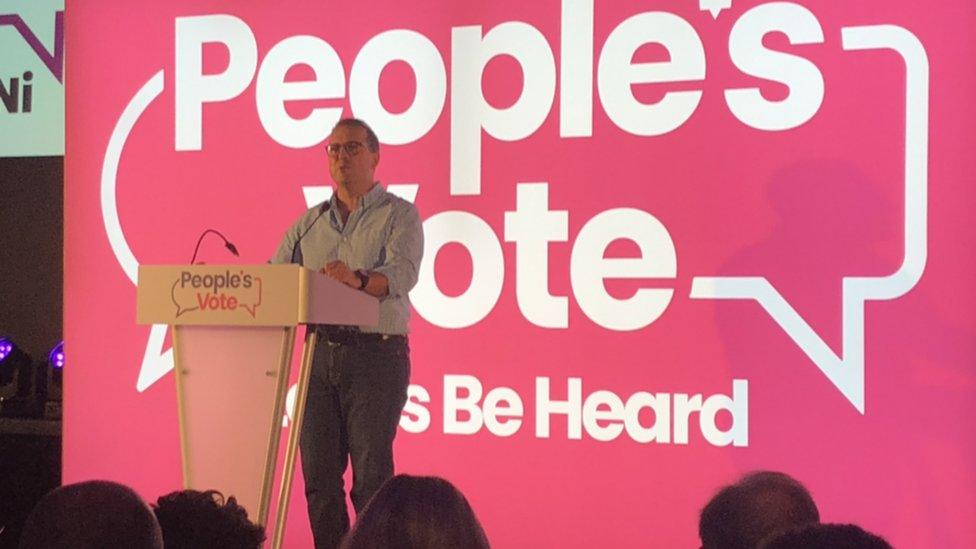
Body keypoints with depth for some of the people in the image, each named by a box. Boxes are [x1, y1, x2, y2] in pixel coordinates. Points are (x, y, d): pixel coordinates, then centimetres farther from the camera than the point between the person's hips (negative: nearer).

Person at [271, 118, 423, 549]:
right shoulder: (310, 223, 17)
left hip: (377, 355, -5)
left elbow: (400, 274, -17)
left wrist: (357, 279, -37)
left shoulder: (398, 215, 1)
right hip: (321, 354, 5)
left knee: (371, 473, -7)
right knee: (318, 472, 4)